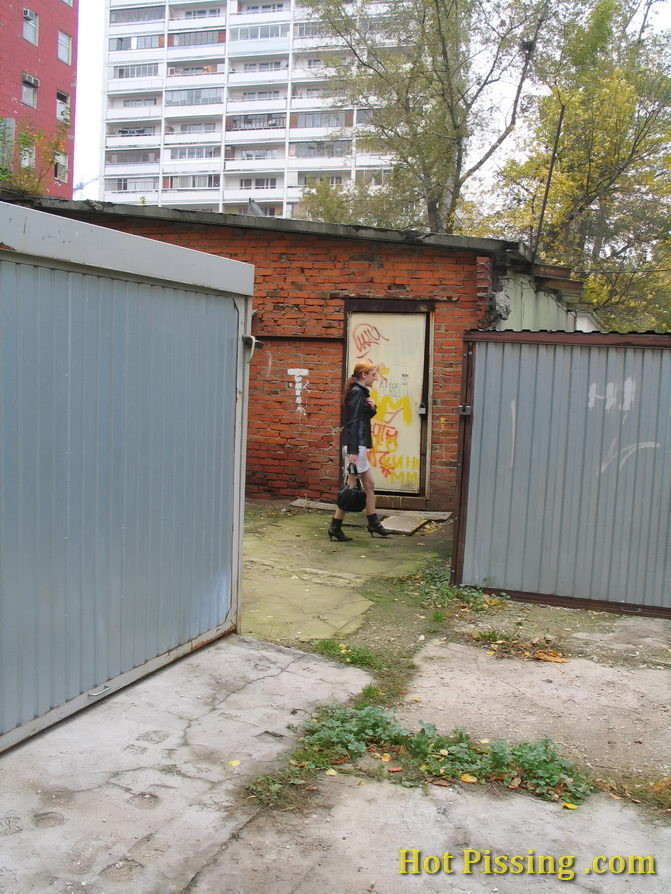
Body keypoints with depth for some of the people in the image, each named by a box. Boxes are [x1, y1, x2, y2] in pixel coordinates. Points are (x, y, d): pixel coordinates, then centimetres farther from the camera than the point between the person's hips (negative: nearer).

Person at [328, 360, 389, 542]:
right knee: (351, 486, -6)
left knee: (369, 484, 14)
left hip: (360, 444, 10)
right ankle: (335, 526, -1)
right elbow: (353, 422, -20)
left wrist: (372, 407, 2)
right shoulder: (356, 393, -13)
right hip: (356, 444, -10)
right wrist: (353, 451, -24)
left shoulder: (361, 392, 15)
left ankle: (373, 523, 23)